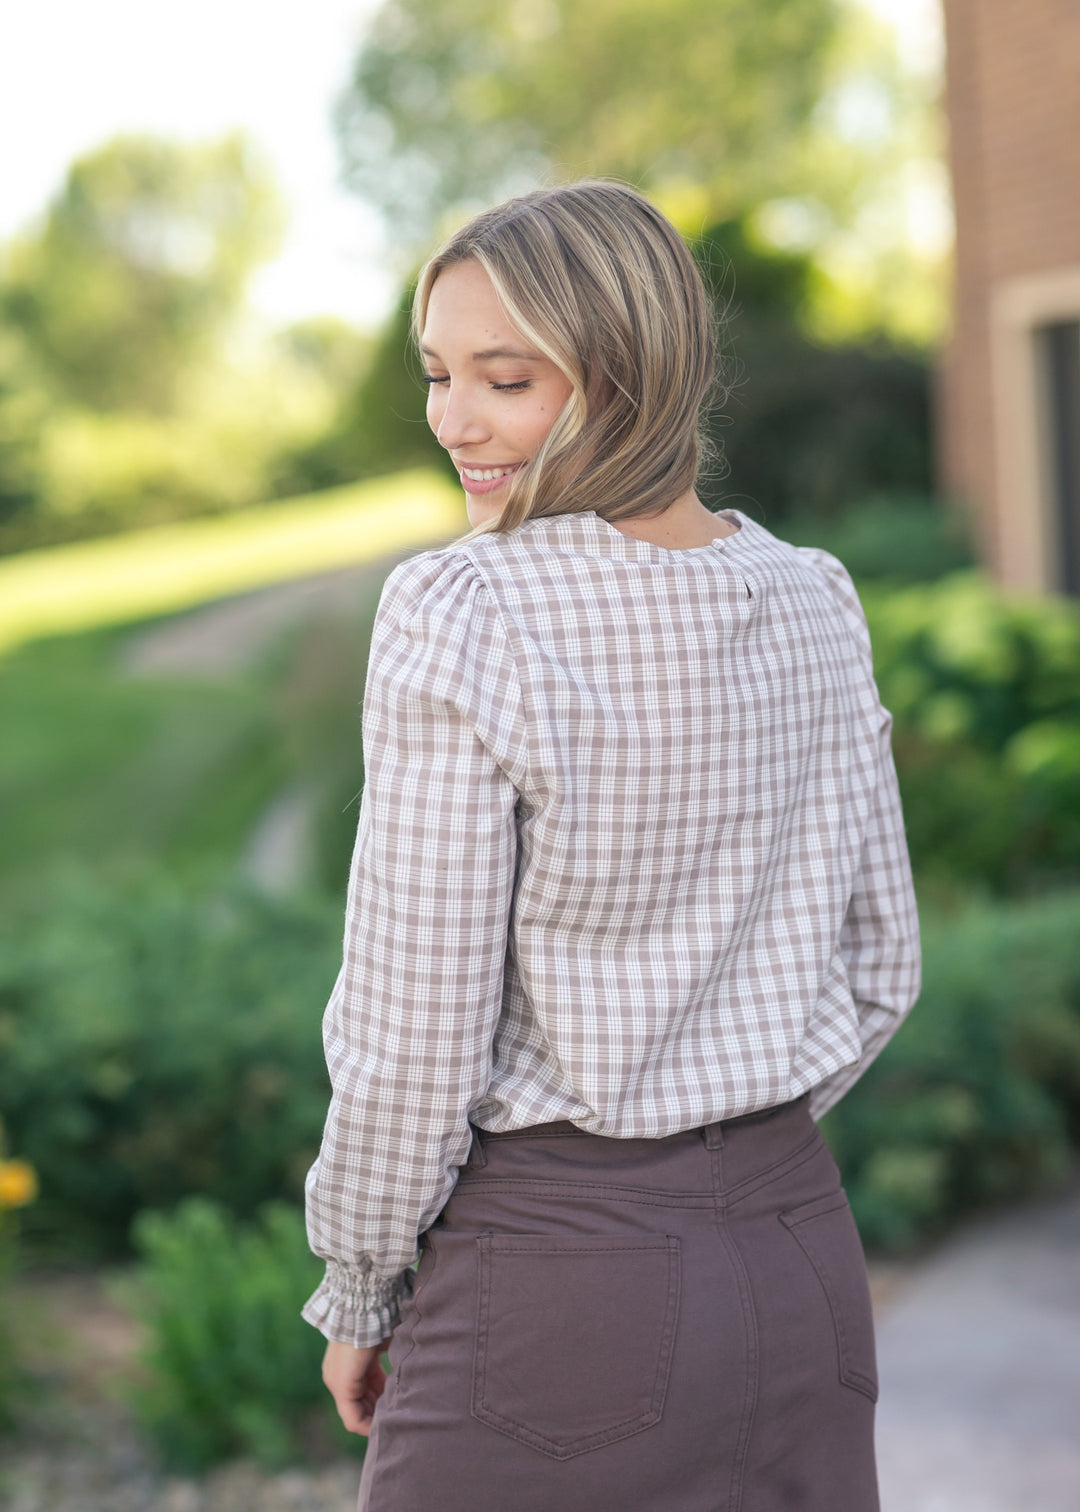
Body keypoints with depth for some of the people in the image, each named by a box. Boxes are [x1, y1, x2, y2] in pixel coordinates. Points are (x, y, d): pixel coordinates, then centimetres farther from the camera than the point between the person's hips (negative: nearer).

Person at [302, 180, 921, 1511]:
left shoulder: (460, 617, -18)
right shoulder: (807, 602, 1)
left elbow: (417, 1024, -16)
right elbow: (874, 966, 9)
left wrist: (356, 1293, 0)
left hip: (555, 1298, -6)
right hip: (803, 1264, 6)